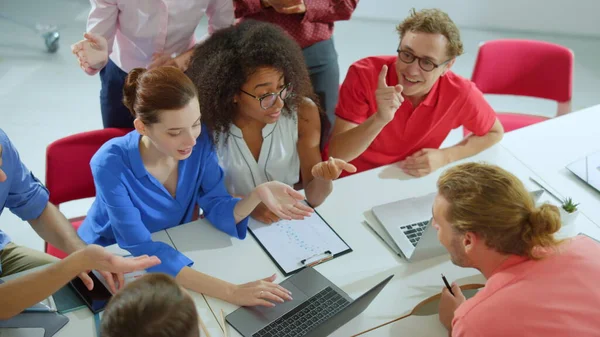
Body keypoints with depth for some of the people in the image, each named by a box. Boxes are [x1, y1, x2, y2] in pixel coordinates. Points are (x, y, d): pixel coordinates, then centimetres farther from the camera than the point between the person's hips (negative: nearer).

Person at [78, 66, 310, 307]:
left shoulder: (199, 139, -18)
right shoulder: (111, 164, -31)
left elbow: (218, 209, -14)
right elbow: (141, 250, -35)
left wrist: (257, 195, -37)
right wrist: (229, 291, -44)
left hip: (168, 250, 4)